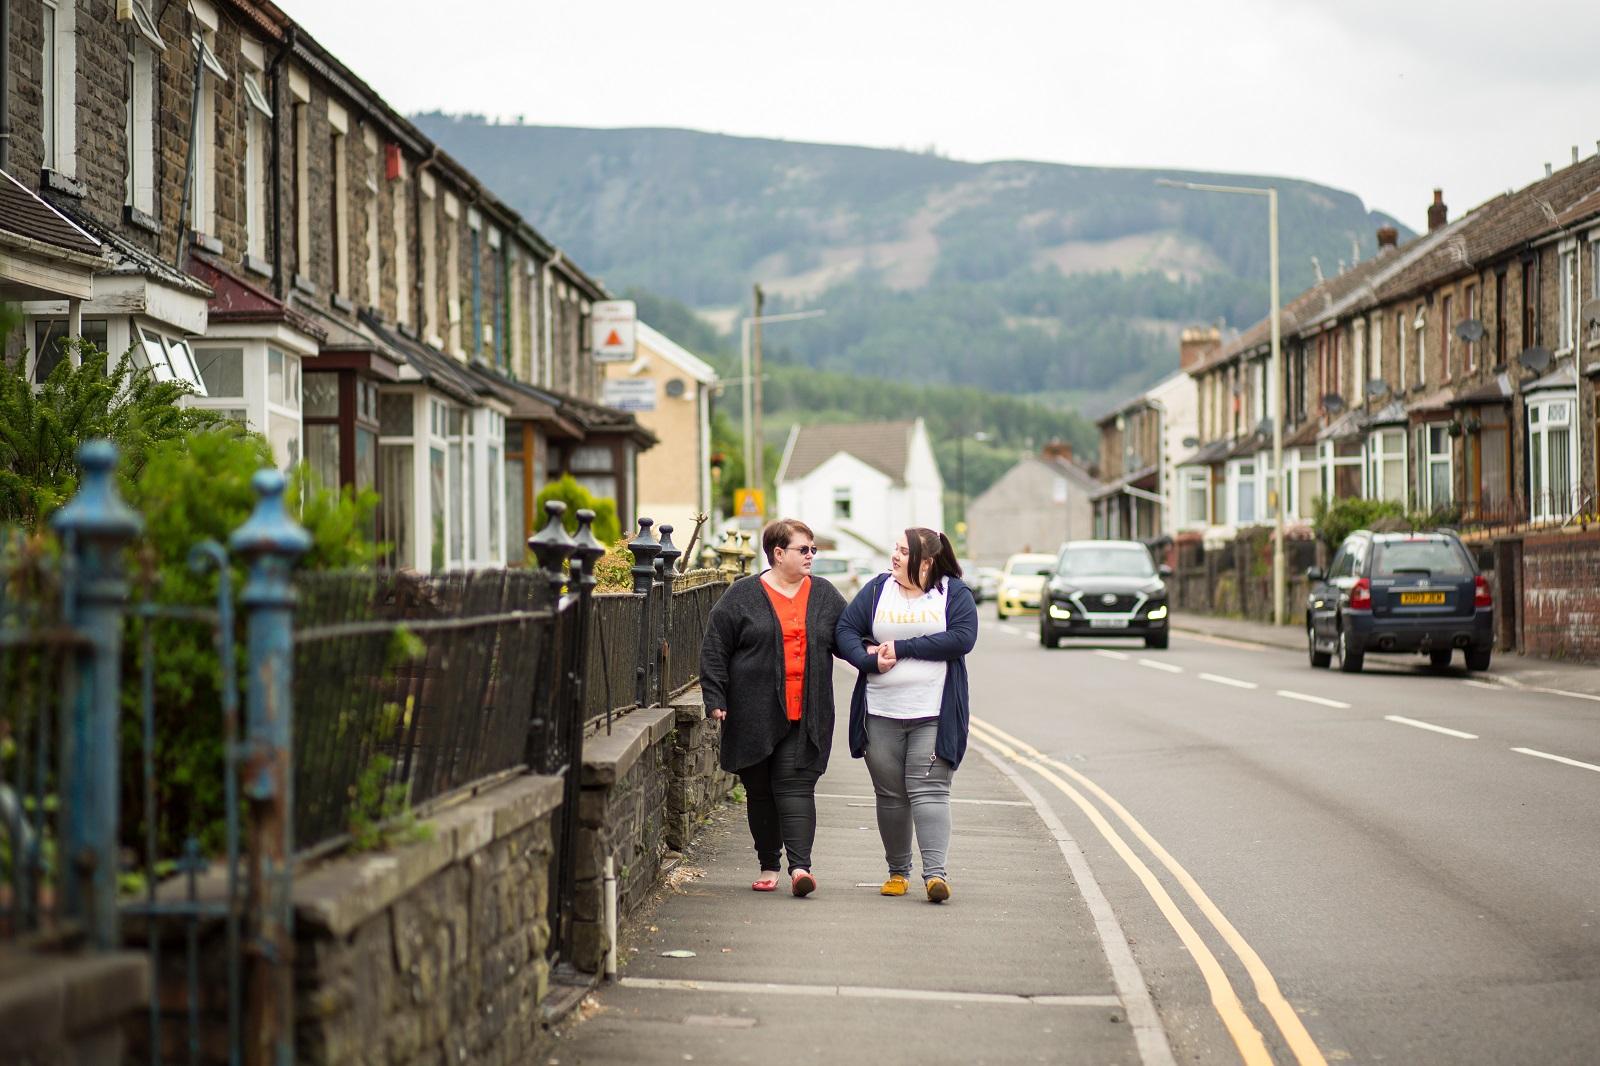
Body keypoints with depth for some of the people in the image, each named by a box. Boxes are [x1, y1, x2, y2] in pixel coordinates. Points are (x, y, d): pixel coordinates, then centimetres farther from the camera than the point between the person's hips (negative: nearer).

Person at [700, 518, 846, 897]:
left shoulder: (825, 596, 11)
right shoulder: (743, 596, 2)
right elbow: (715, 650, 2)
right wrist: (715, 699, -5)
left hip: (805, 716, 1)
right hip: (755, 715, -1)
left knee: (797, 786, -9)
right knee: (760, 791, 7)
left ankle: (800, 865, -17)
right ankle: (768, 866, 18)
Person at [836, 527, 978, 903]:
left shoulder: (955, 594, 2)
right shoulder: (877, 590, 9)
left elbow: (962, 637, -12)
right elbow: (845, 630, 6)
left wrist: (902, 648, -13)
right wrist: (868, 660, -14)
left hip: (934, 715, -3)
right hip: (881, 713, 3)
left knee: (929, 789, -12)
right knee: (890, 794, 7)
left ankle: (936, 871, -17)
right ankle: (898, 871, 19)